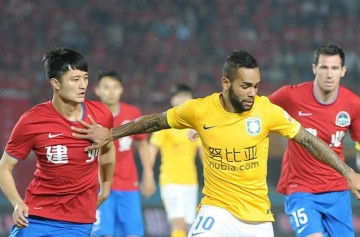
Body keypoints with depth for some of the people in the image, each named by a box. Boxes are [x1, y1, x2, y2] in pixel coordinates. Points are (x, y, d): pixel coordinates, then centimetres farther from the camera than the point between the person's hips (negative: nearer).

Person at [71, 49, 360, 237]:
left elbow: (310, 141, -4)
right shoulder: (199, 110, -9)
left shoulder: (268, 111, -10)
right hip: (217, 210, -1)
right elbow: (156, 121, 8)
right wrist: (110, 134, 14)